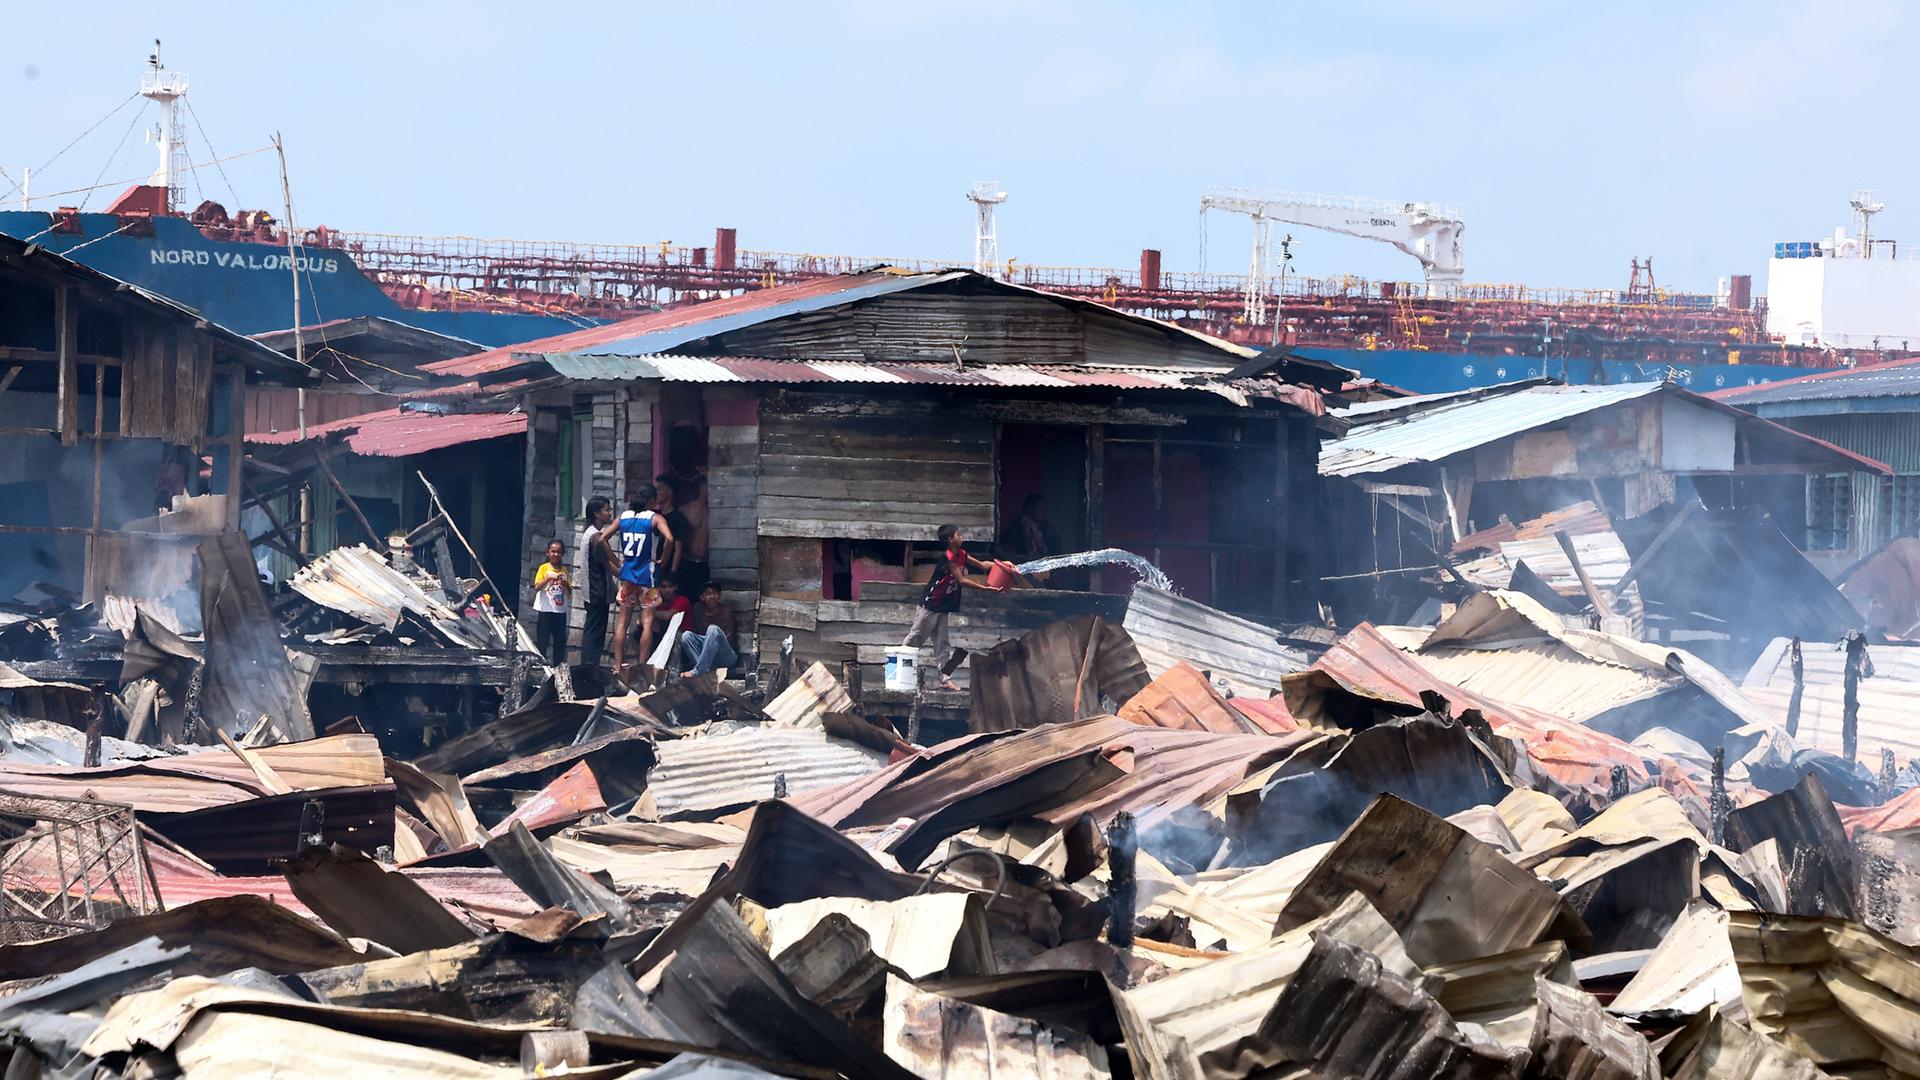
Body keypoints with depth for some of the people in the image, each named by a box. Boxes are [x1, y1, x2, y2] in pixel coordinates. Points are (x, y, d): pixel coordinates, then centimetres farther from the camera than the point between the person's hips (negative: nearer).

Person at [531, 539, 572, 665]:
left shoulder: (565, 571, 8)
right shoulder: (544, 568, -2)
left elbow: (569, 593, 9)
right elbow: (537, 588, -14)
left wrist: (566, 585, -12)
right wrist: (549, 578, -26)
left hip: (560, 611, 4)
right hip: (545, 610, -4)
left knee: (560, 640, 5)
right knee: (542, 641, -2)